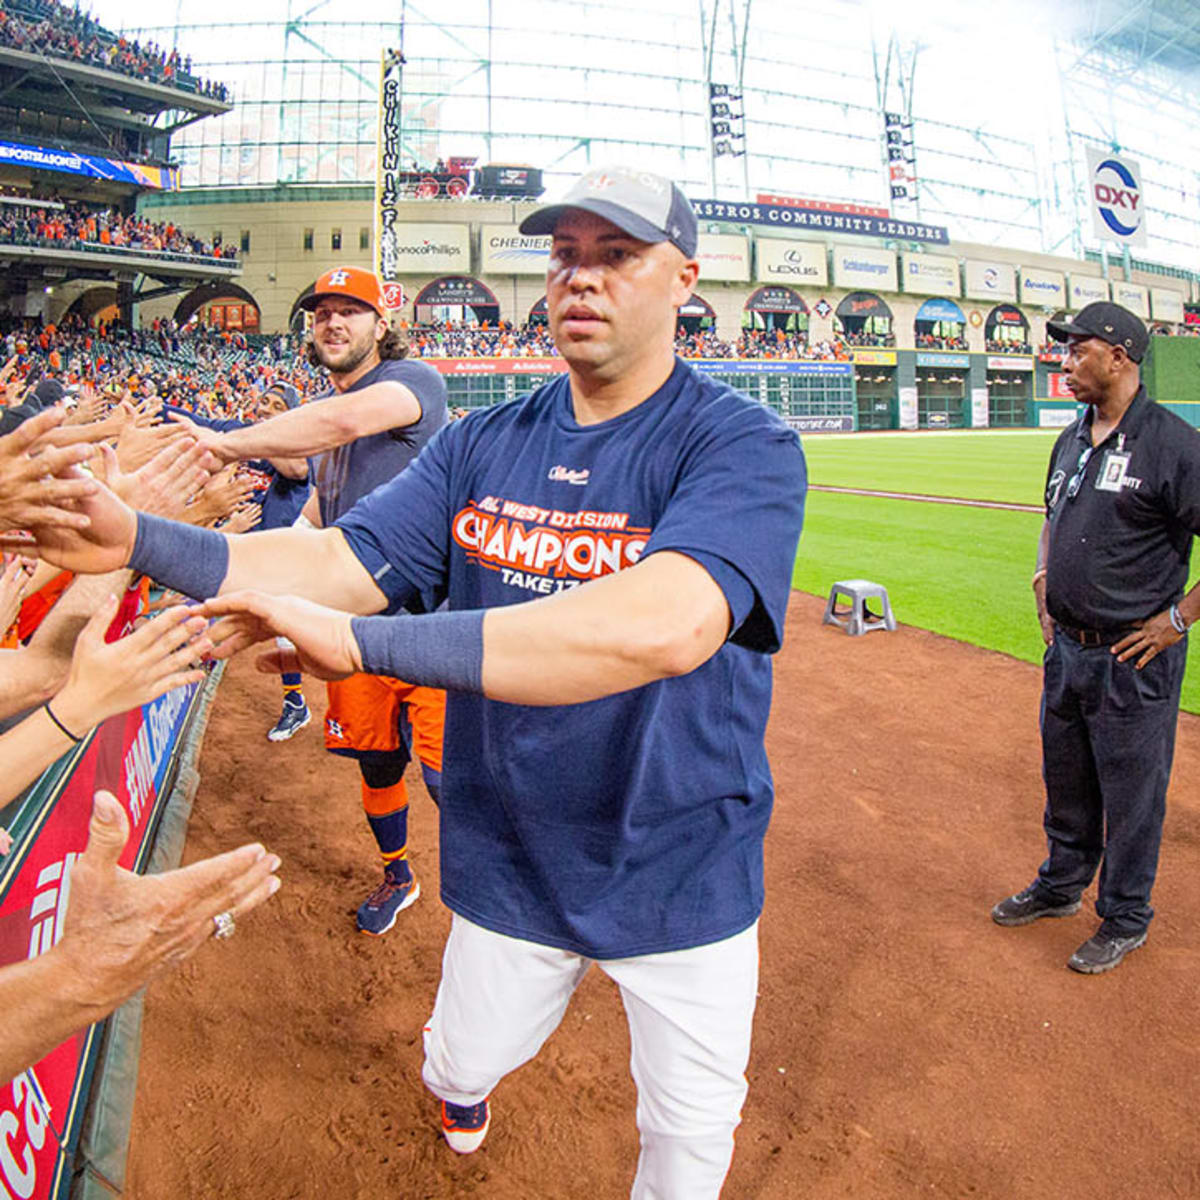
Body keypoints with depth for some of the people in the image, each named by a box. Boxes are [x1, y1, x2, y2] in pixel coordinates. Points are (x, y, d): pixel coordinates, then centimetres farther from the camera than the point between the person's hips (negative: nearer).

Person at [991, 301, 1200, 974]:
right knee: (1066, 782, 21)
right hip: (1067, 649, 7)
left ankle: (1126, 919, 28)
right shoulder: (1072, 440, 9)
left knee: (1132, 794, 8)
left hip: (1135, 658, -7)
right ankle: (1061, 886, 41)